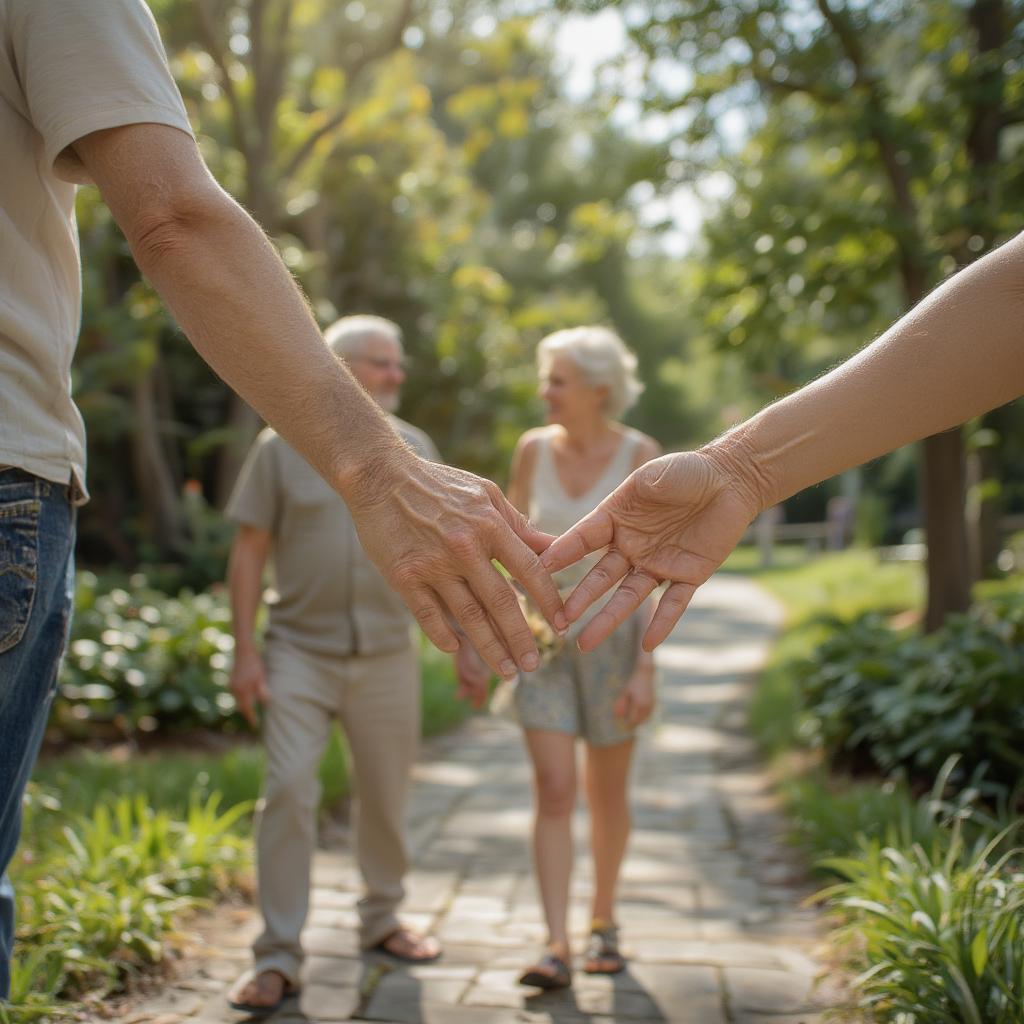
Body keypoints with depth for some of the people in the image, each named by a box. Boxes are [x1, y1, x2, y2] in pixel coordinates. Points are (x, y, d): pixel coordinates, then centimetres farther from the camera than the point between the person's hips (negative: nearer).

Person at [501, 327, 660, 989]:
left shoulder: (641, 457, -11)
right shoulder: (534, 449, -2)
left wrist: (647, 669, -17)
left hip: (613, 635, -2)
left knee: (607, 793, 10)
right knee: (553, 792, -9)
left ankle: (604, 922, 30)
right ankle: (557, 949, -7)